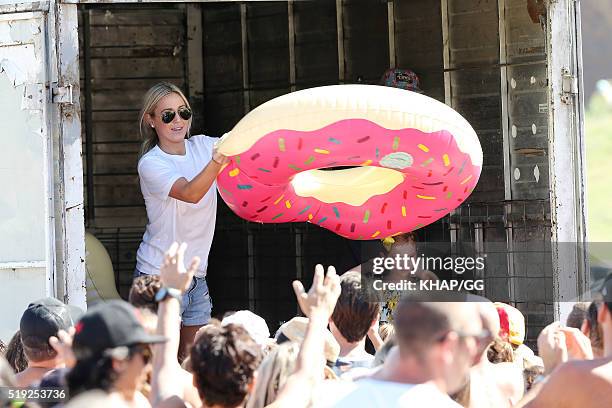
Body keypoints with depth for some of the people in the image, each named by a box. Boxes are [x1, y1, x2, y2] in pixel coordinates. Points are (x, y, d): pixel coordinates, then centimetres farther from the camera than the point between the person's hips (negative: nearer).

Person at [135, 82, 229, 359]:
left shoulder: (201, 146, 5)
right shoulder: (150, 163, -13)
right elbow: (190, 193, -30)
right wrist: (218, 161, -47)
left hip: (195, 277, 6)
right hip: (159, 276, -6)